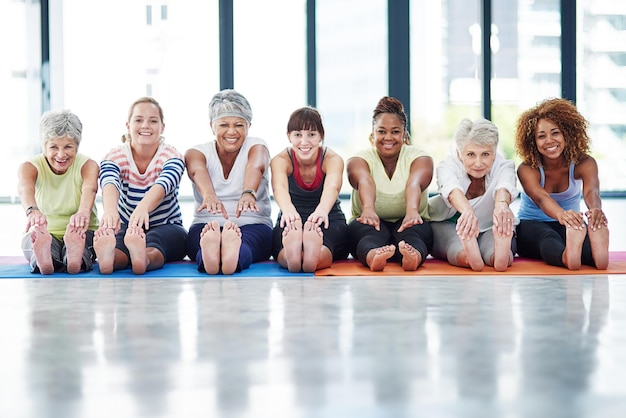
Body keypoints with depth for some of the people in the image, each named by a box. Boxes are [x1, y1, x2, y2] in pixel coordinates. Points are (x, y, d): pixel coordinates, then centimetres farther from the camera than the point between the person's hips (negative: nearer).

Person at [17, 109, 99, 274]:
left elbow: (89, 189, -31)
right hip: (43, 232, 0)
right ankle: (43, 260, -67)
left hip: (79, 231, 0)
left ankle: (75, 259, -66)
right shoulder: (30, 166, -6)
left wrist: (84, 212, -57)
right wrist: (32, 210, -56)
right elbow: (25, 188, -30)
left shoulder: (87, 165, -7)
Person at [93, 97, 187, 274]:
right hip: (126, 227, 1)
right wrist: (110, 211, -55)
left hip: (167, 228, -1)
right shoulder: (115, 156, -6)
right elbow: (109, 184, -30)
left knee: (153, 242, -38)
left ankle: (145, 258, -70)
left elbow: (163, 185, -32)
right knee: (116, 240, -36)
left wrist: (143, 209, -56)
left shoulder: (171, 155, -9)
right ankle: (108, 256, -68)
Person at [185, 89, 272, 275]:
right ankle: (208, 251, -71)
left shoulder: (257, 146, 6)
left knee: (245, 244, -38)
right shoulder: (197, 152, 7)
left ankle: (234, 252, -72)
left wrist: (248, 193, -46)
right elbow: (198, 171, -19)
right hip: (206, 224, 1)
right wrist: (209, 195, -46)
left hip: (253, 225, 0)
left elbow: (256, 166, -20)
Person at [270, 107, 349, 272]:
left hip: (329, 222, 0)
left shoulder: (333, 159, -10)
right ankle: (290, 255, -72)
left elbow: (332, 187, -34)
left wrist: (322, 210, -59)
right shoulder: (281, 160, -9)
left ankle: (315, 255, -72)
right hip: (291, 222, 1)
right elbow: (279, 187, -33)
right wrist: (288, 209, -59)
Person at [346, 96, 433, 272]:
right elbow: (364, 182, -25)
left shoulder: (419, 157, 1)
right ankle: (372, 256, -68)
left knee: (409, 228, -33)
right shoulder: (359, 159, 0)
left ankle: (414, 256, -67)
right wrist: (368, 209, -49)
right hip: (370, 224, 0)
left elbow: (414, 184, -24)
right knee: (370, 227, -34)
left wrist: (412, 210, -47)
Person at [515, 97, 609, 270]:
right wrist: (561, 214, -63)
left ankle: (597, 252, -72)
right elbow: (540, 198, -38)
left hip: (569, 224, 2)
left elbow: (591, 192, -32)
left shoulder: (584, 163, -10)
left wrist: (596, 210, -59)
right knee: (548, 237, -40)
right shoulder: (527, 169, -17)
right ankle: (566, 256, -76)